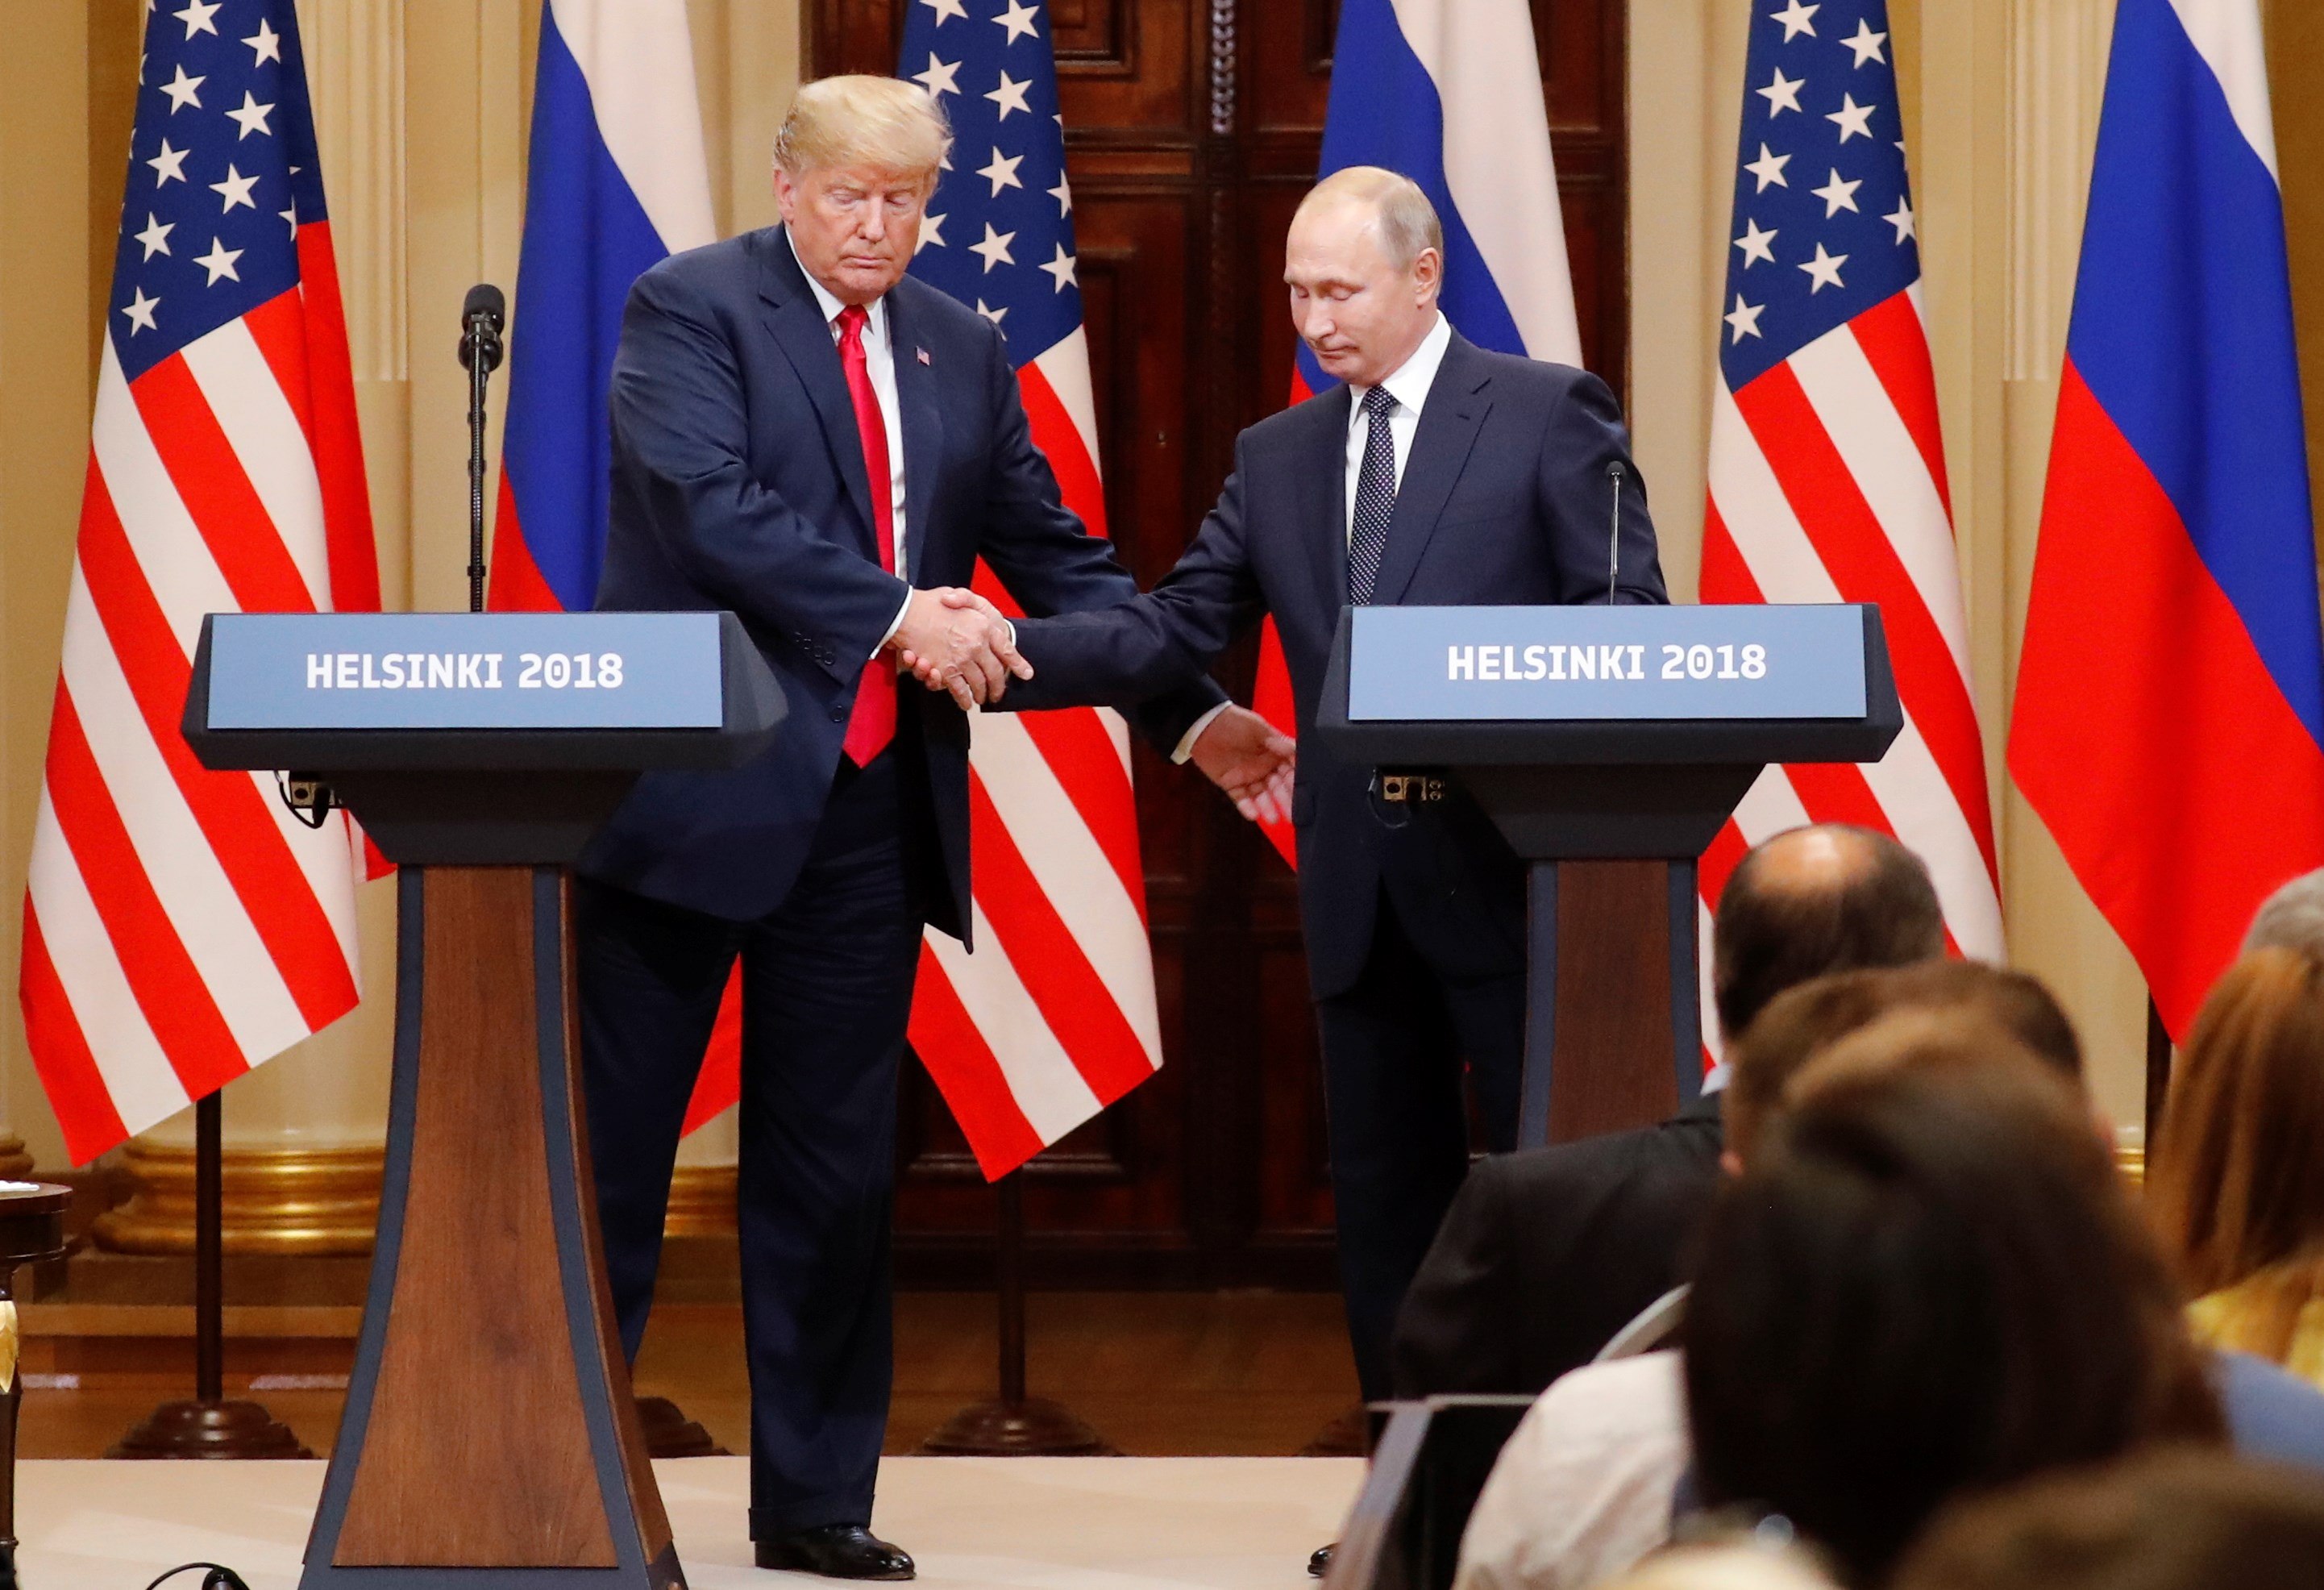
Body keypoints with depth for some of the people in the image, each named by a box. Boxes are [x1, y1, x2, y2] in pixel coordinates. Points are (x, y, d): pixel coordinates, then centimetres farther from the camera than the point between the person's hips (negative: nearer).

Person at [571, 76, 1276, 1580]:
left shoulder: (962, 351, 14)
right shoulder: (691, 310, -5)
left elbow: (1055, 553, 18)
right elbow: (709, 508, -19)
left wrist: (1196, 711, 9)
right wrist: (899, 614, -22)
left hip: (870, 809, 5)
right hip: (693, 793, -5)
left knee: (836, 1168, 7)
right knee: (608, 1148, 0)